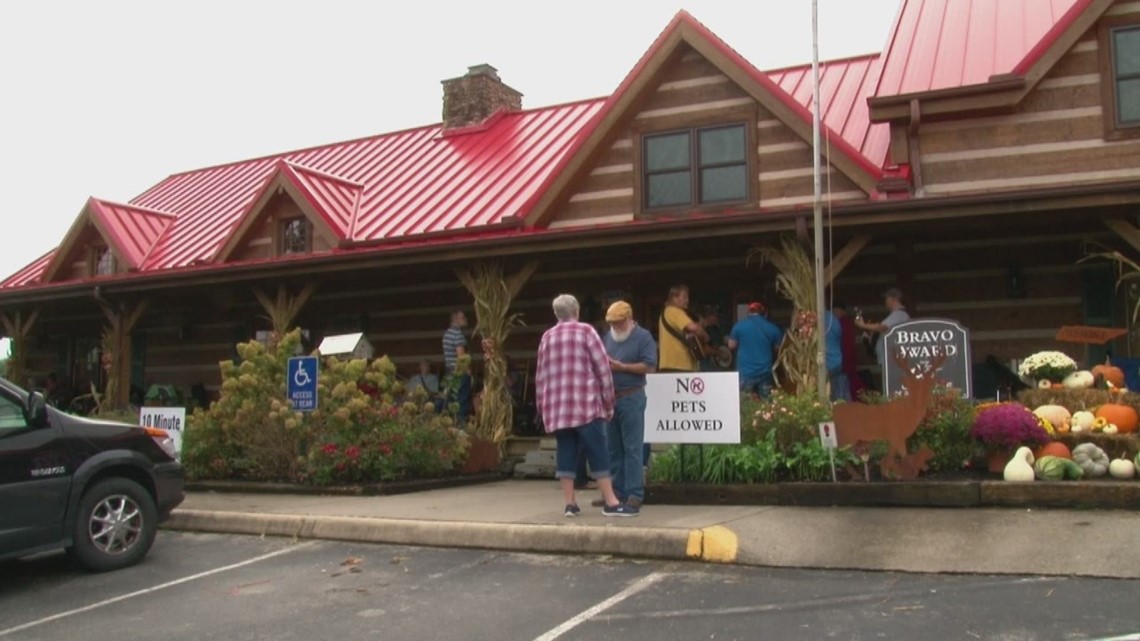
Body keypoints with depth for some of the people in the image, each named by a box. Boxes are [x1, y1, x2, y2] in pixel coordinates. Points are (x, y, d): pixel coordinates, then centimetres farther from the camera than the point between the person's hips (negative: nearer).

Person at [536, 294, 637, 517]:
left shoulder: (546, 337, 13)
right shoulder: (586, 331, 2)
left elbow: (540, 376, 14)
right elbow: (603, 368, -2)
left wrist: (542, 407, 21)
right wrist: (608, 402, 4)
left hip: (556, 407, 4)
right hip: (585, 405, -4)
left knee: (565, 454, 6)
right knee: (598, 453, -2)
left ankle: (570, 503, 5)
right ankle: (611, 503, -2)